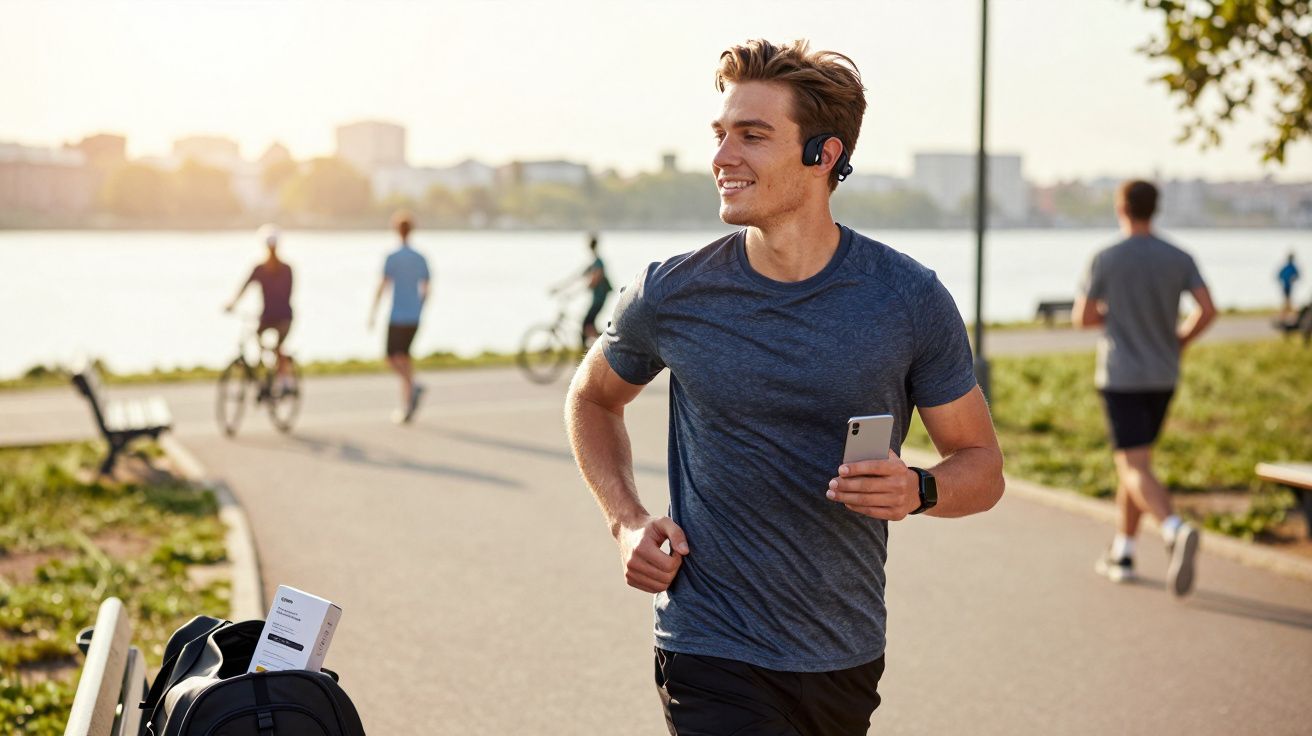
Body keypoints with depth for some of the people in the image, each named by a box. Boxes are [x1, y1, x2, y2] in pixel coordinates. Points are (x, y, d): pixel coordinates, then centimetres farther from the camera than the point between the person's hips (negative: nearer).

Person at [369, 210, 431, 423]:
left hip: (397, 316, -5)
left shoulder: (392, 258, -8)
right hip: (414, 318, 5)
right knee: (404, 356, 12)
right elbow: (425, 290, 9)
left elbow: (382, 286, -13)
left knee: (392, 357, 4)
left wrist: (373, 312, -8)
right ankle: (406, 407, 10)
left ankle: (413, 386, -22)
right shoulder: (421, 258, 7)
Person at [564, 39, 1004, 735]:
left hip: (848, 654, 2)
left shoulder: (910, 300, -8)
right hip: (713, 654, -2)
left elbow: (981, 464, 1)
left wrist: (918, 489, -21)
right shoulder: (670, 295, -7)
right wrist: (626, 520, -2)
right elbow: (592, 398, 13)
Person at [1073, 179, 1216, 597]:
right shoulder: (1179, 260, 1)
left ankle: (1176, 532, -36)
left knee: (1136, 469, -9)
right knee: (1134, 460, 19)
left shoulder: (1106, 260, -8)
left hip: (1121, 378, -5)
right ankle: (1122, 555, 22)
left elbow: (1082, 317, -5)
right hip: (1163, 378, 5)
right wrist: (1179, 341, 10)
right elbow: (1207, 311, -7)